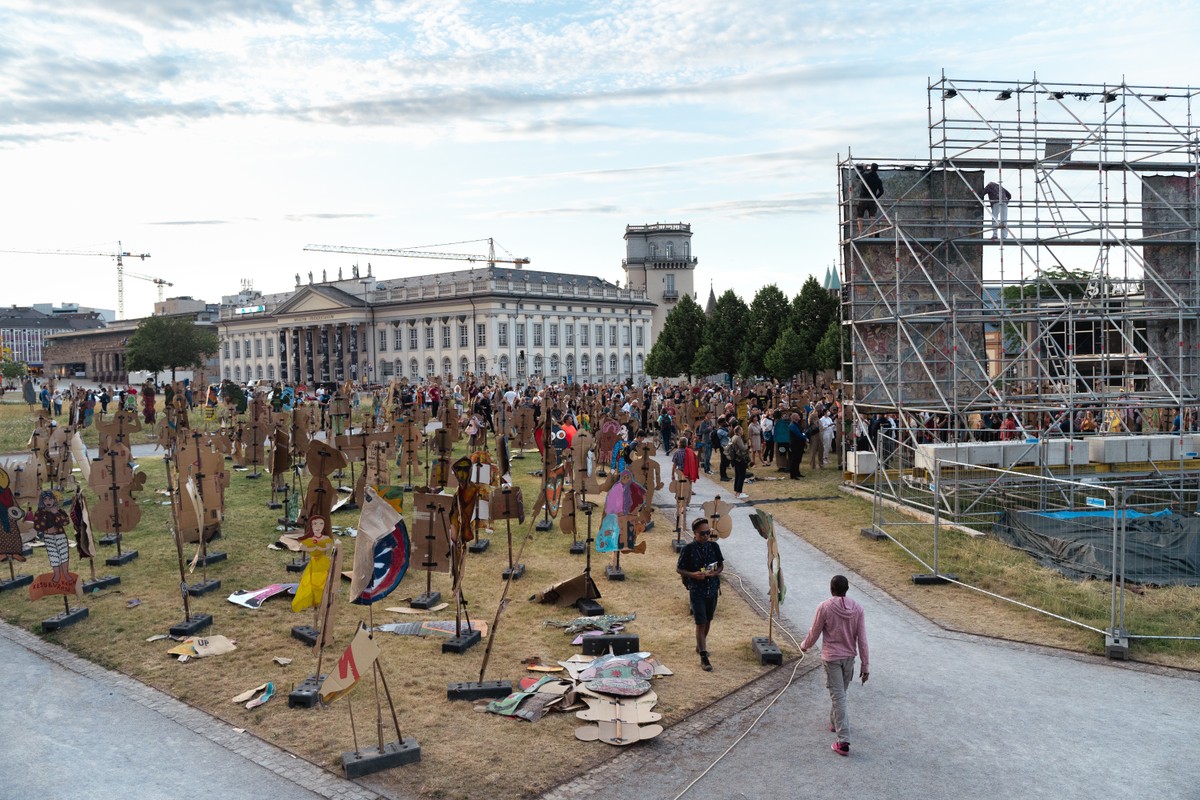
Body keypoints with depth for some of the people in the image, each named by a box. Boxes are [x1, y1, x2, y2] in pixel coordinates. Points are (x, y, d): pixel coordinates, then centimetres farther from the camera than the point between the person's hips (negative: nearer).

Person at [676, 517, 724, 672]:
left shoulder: (714, 546, -1)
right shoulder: (688, 549, -11)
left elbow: (721, 566, 8)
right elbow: (678, 569, -4)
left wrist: (714, 573, -14)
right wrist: (692, 574, -21)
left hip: (712, 589, 4)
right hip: (696, 590, -4)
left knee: (708, 621, 18)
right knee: (700, 623, -6)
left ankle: (700, 645, 40)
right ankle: (703, 658, -3)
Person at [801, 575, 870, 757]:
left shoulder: (824, 608, -15)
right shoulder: (857, 609, -6)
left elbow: (814, 634, -6)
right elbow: (862, 640, -5)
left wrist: (804, 645, 15)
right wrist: (866, 665, 1)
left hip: (831, 658, -4)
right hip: (849, 657, 4)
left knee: (838, 697, -4)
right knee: (840, 693, 23)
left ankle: (843, 741, -7)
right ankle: (835, 724, 41)